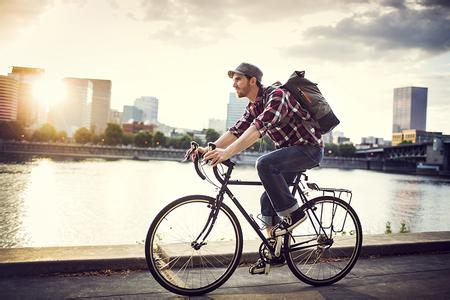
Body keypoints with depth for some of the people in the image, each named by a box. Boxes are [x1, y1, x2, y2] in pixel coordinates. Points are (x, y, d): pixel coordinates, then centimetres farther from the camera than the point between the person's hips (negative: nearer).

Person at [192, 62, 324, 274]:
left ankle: (292, 213, -16)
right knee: (268, 200, 5)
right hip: (289, 150, 9)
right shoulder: (253, 106, 7)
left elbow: (258, 128, -36)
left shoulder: (276, 95, -22)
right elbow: (236, 131, 1)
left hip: (309, 148, -9)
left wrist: (227, 152, -44)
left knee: (265, 164, -31)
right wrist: (210, 149, -13)